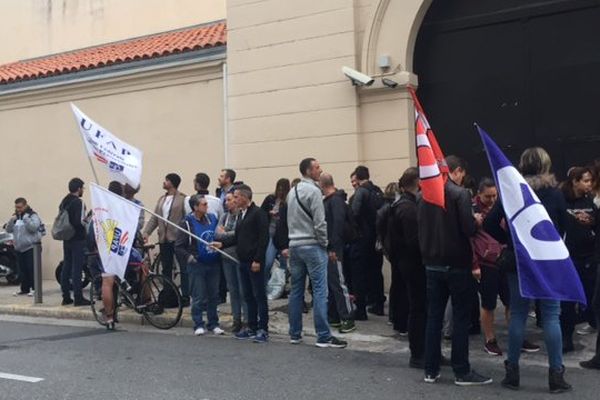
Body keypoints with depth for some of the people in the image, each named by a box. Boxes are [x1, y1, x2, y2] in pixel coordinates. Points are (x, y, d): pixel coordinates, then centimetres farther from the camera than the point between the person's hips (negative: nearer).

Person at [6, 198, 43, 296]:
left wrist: (26, 218, -23)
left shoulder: (33, 215, -4)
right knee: (22, 270, 9)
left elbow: (33, 227, -19)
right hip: (19, 248, 6)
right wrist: (11, 220, -8)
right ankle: (24, 289, 15)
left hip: (31, 247, -6)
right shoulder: (15, 216, 14)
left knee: (32, 269, -8)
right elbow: (8, 230, 8)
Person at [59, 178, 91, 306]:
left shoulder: (63, 202, 12)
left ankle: (66, 297, 15)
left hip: (66, 239, 8)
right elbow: (80, 221, -21)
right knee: (77, 268, -6)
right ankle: (78, 298, -4)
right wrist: (88, 219, -1)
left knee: (66, 267, 11)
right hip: (78, 239, -8)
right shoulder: (78, 202, -14)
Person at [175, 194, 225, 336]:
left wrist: (219, 244, 0)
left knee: (213, 296, 10)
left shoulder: (212, 218, 5)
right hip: (197, 265, -4)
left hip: (213, 264, 4)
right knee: (198, 297, 1)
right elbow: (178, 247, -6)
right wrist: (190, 258, -13)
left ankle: (213, 323, 20)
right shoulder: (187, 222, -7)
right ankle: (198, 325, 13)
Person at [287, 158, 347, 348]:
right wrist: (324, 243, -3)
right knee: (320, 291, -6)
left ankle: (295, 334, 16)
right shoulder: (313, 190, -11)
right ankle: (323, 336, -7)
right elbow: (319, 222, -14)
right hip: (312, 246, -8)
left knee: (296, 290, 11)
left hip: (295, 245, 8)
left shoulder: (292, 192, 14)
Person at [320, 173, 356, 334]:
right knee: (328, 283, 12)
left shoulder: (336, 200, -12)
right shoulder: (327, 200, 16)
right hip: (326, 248, 9)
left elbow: (339, 224, -21)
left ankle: (348, 319, -4)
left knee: (338, 283, -8)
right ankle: (334, 316, 20)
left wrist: (334, 248, -23)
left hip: (333, 249, -9)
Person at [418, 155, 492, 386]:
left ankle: (431, 370, 13)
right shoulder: (460, 193, -12)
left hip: (432, 263, 6)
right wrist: (476, 221, 0)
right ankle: (462, 372, 7)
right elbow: (468, 229, -19)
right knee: (461, 317, 3)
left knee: (434, 316, 10)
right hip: (456, 264, -6)